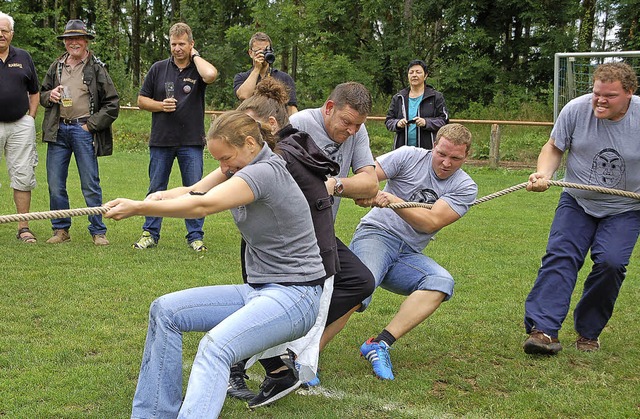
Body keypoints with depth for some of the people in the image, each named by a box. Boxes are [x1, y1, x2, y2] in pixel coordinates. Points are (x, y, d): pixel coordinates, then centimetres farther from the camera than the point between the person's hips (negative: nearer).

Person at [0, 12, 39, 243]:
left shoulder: (23, 57, 11)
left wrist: (30, 119, 7)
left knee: (23, 176, 1)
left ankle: (23, 227, 7)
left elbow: (34, 92, 17)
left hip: (21, 125, 2)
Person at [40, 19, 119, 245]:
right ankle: (61, 229, 18)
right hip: (58, 130, 4)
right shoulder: (55, 67, 14)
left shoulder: (97, 68, 1)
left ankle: (98, 231, 7)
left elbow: (112, 104, -1)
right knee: (55, 185, 5)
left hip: (84, 130, -4)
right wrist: (50, 96, 1)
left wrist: (90, 125, -7)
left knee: (91, 185, -2)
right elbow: (41, 95, 24)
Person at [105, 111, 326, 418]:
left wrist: (138, 208, -24)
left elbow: (202, 207, -27)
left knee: (216, 346, -33)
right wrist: (160, 196, -16)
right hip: (258, 289, 10)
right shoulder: (244, 165, 10)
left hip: (295, 296, -10)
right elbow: (194, 192, 4)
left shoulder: (264, 172, -18)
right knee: (165, 311, 1)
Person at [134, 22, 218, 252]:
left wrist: (195, 55, -8)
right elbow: (142, 100, 10)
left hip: (192, 141, -2)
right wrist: (160, 105, -9)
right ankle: (150, 233, 17)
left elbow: (211, 75, -25)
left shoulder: (198, 69, 1)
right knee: (156, 189, 8)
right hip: (161, 139, 2)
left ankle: (195, 236, 11)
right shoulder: (158, 69, 7)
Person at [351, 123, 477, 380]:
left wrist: (392, 199, -24)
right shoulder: (409, 157, 2)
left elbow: (430, 223, -10)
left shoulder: (465, 188, 4)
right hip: (375, 234, -3)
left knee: (442, 282, -28)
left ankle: (380, 344, -32)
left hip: (408, 255, 3)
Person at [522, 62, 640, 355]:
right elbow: (554, 147, 0)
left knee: (611, 263, -16)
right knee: (559, 256, -15)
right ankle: (544, 329, -21)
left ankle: (588, 333, 2)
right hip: (577, 202, 1)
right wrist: (543, 173, -20)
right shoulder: (576, 109, -11)